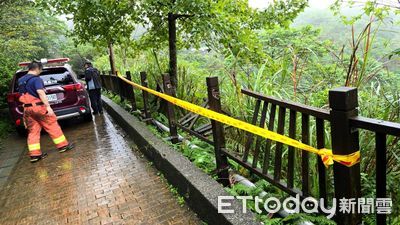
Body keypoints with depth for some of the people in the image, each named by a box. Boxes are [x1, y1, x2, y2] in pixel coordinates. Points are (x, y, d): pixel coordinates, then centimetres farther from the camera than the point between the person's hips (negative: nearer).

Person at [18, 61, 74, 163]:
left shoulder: (21, 81, 15)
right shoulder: (36, 79, -11)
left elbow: (23, 95, 22)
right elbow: (41, 93, -22)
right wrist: (48, 106, -25)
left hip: (27, 108, 8)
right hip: (38, 107, -7)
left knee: (32, 131, 8)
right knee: (52, 126, 3)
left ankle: (34, 154, 8)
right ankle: (63, 145, 9)